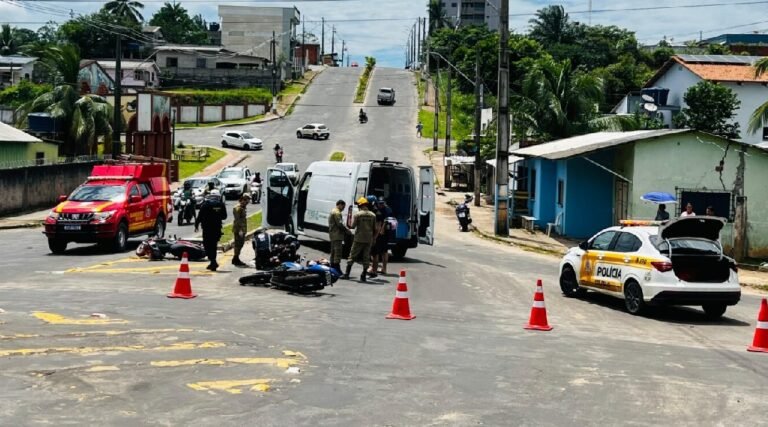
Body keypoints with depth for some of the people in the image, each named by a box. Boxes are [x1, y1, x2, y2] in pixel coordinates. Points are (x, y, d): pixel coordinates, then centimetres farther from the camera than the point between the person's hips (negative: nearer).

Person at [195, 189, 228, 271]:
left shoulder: (205, 204, -6)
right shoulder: (221, 205, 3)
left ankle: (213, 262, -16)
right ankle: (213, 263, 16)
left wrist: (196, 225, 4)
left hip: (207, 228, -4)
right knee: (213, 245, 13)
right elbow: (224, 216, 10)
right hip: (217, 228, 4)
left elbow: (200, 216, -7)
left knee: (207, 244, 0)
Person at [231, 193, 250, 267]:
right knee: (238, 244, -6)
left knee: (241, 244, 14)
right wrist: (240, 230, -26)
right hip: (238, 229, -10)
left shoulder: (244, 207, 15)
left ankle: (236, 259, 22)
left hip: (242, 229, 10)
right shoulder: (238, 208, -16)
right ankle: (236, 260, -1)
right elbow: (237, 219, -22)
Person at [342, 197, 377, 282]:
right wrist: (373, 238, 15)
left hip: (358, 239, -3)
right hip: (369, 239, 3)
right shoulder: (373, 215, 3)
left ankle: (346, 274, 5)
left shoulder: (357, 214, -7)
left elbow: (352, 226, -9)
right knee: (366, 258, 7)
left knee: (352, 256, 6)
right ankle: (363, 276, 6)